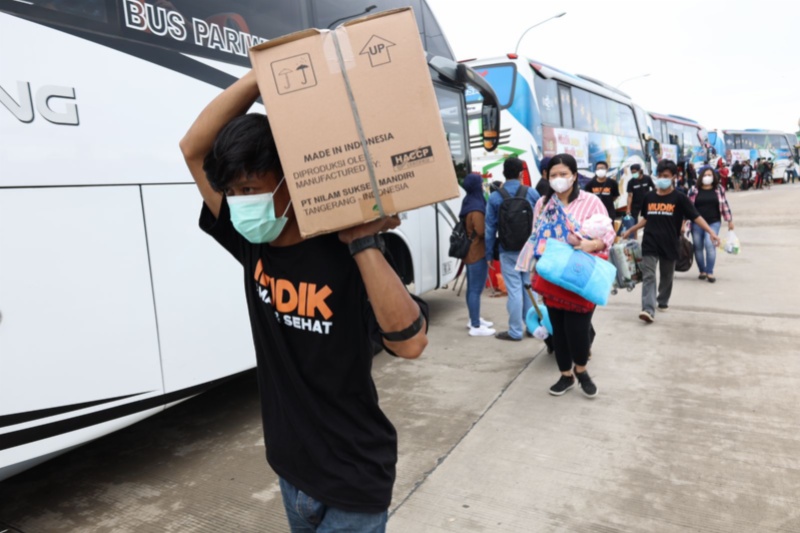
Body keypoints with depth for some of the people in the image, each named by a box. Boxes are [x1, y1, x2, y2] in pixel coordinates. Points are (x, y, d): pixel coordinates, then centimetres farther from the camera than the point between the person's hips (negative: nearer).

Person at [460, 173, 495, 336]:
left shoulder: (469, 203, 12)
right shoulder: (476, 207, -19)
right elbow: (482, 231, -22)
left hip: (470, 252, 10)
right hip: (477, 253, -10)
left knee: (472, 288, 17)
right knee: (476, 290, -6)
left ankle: (474, 319, 29)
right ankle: (476, 327, -1)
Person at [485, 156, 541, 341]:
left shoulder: (495, 197, -5)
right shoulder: (532, 193, -1)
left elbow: (490, 228, -3)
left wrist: (489, 254, 3)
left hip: (508, 251, -2)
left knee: (514, 290, 1)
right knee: (529, 287, 13)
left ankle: (516, 331, 8)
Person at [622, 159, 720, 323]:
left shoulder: (679, 198, -4)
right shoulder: (649, 197, 6)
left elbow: (696, 216, -9)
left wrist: (711, 232, -19)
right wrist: (630, 231, 23)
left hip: (669, 245, -1)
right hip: (650, 244, 1)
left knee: (666, 276, 14)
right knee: (648, 276, -10)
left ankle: (663, 301, 36)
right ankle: (648, 310, -17)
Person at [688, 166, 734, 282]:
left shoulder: (719, 189, 6)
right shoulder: (694, 190, 2)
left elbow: (724, 205, 10)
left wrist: (730, 220, 11)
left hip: (713, 223, -1)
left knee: (710, 245, -15)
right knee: (698, 247, 5)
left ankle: (710, 272, -8)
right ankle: (702, 271, 19)